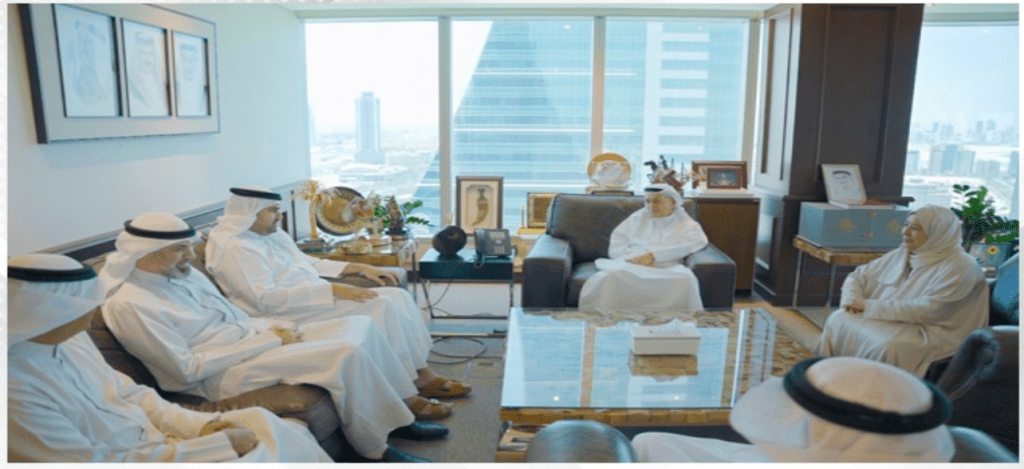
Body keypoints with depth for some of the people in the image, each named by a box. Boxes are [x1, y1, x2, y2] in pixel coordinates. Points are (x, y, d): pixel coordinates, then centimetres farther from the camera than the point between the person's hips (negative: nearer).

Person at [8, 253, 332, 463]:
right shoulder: (14, 390, -26)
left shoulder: (69, 339, -2)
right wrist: (218, 445, -22)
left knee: (261, 423, -4)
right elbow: (97, 462, -24)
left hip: (156, 438, 7)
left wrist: (201, 425, -6)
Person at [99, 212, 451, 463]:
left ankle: (405, 404, 9)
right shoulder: (128, 304, -17)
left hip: (254, 342, 9)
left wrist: (274, 330, -3)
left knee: (360, 325, -2)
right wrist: (267, 340, -18)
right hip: (221, 375, -9)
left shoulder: (184, 274, 9)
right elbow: (188, 370, -20)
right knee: (346, 353, -26)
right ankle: (375, 449, -8)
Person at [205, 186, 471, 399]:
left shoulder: (272, 235, 16)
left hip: (314, 298, 9)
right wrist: (333, 290, -26)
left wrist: (359, 268, 15)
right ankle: (420, 381, -10)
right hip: (289, 315, -9)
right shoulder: (234, 248, -13)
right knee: (381, 304, -23)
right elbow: (266, 299, -22)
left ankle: (423, 375, -5)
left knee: (397, 296, -7)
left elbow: (308, 262, 26)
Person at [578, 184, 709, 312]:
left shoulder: (686, 224, 17)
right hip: (630, 265, 1)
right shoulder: (637, 218, 24)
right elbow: (615, 247, 15)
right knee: (611, 276, -34)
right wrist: (634, 258, -10)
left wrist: (653, 255, -14)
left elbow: (699, 240, -5)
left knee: (686, 279, -37)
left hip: (666, 269, -1)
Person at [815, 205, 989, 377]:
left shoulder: (961, 269, -11)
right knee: (838, 321, -18)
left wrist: (871, 307, -19)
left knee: (887, 347, -36)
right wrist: (852, 299, -7)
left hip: (929, 331, -6)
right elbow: (859, 276, 17)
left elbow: (928, 310, -23)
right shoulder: (901, 254, 12)